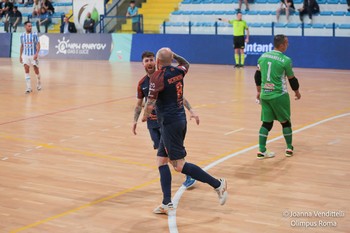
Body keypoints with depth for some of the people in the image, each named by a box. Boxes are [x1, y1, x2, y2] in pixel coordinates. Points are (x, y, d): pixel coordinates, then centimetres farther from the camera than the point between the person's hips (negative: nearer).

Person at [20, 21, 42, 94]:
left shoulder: (34, 35, -5)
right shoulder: (22, 35, 5)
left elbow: (38, 45, -9)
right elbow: (22, 46, 14)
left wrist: (36, 53, -23)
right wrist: (20, 56, 12)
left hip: (34, 55, -2)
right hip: (25, 55, 2)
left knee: (36, 70, 5)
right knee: (26, 70, -8)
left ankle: (39, 83, 32)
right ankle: (29, 87, -7)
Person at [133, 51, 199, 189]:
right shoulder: (142, 83, 6)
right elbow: (139, 103, 17)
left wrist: (191, 110, -11)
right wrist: (135, 120, 10)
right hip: (152, 121, 4)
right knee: (160, 150, 2)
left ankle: (189, 175, 3)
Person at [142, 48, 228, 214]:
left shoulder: (157, 77, -14)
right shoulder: (178, 71, 7)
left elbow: (150, 103, -16)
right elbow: (186, 64, 32)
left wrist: (145, 115, 3)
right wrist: (173, 55, 25)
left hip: (169, 123, -9)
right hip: (180, 120, 9)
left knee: (179, 165, -5)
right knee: (161, 160, 12)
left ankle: (217, 184, -4)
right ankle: (167, 203, 10)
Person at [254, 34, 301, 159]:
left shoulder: (263, 56, 4)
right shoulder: (285, 60, -11)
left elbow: (257, 75, 12)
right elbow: (292, 79, -1)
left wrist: (259, 91, 24)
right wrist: (297, 93, 15)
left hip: (264, 95, 5)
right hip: (279, 96, -5)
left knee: (267, 123, 10)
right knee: (285, 121, 11)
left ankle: (261, 150, 5)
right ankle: (289, 149, 21)